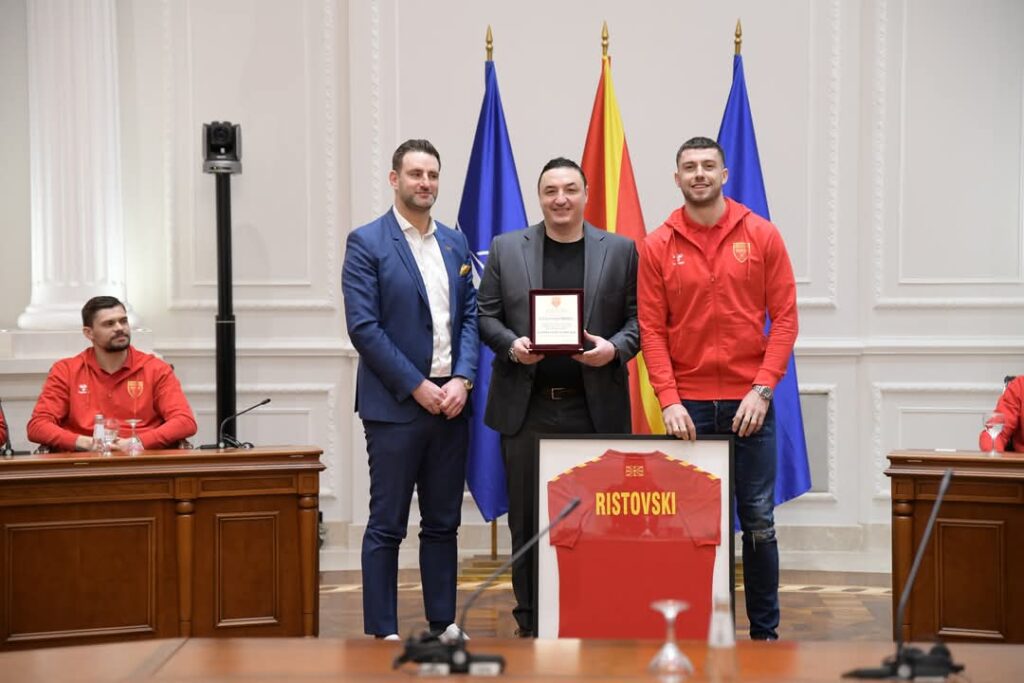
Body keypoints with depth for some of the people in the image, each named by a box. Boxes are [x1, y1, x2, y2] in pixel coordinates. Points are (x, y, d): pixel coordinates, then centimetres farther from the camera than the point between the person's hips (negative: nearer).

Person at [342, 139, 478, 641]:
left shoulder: (455, 242, 12)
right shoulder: (366, 242, -4)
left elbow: (470, 315, 11)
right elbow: (363, 327, -11)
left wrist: (462, 379, -4)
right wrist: (417, 386, -13)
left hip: (451, 400, 5)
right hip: (395, 404, -5)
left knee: (443, 522, 11)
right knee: (387, 525, 1)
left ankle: (444, 626, 20)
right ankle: (382, 633, 8)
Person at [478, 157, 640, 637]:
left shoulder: (620, 250, 7)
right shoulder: (505, 249, 8)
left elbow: (638, 318, 6)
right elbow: (485, 315, 8)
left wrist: (614, 348, -13)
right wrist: (510, 344, -11)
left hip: (595, 407, 0)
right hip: (525, 406, 1)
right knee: (527, 518, 6)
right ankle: (530, 622, 16)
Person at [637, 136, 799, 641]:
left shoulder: (762, 236, 4)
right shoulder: (657, 246, 4)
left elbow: (784, 317, 1)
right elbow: (651, 329, 0)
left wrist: (763, 389, -8)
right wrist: (669, 400, -10)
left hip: (749, 404, 0)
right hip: (688, 406, 0)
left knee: (758, 521, 4)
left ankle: (765, 631, 15)